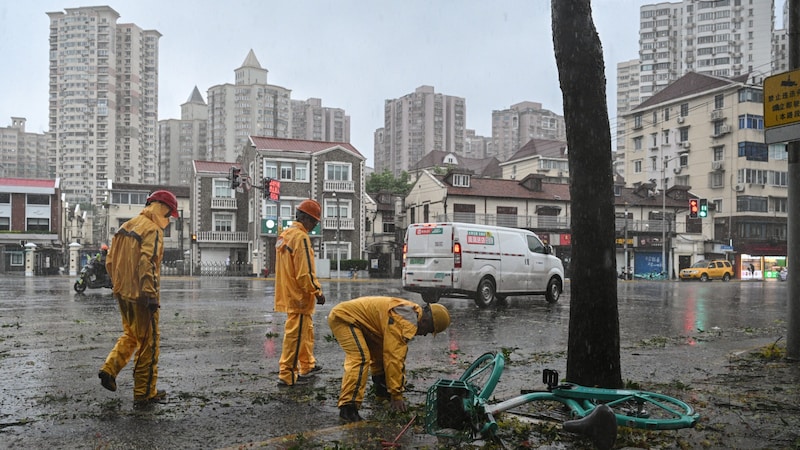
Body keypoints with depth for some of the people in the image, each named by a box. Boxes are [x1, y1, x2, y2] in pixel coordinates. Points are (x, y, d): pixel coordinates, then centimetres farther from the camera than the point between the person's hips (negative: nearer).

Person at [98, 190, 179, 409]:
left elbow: (110, 261, 16)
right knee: (149, 343, 3)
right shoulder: (152, 230, -14)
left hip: (122, 293, 8)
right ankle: (145, 393, 11)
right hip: (140, 296, -8)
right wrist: (152, 295, -22)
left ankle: (110, 368, 11)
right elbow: (147, 264, -24)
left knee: (130, 335, 27)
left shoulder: (125, 227, 12)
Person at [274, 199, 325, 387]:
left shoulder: (284, 235, 13)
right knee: (295, 335, -3)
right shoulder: (300, 237, -18)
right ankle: (287, 375, 3)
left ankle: (308, 365, 34)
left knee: (306, 330, 22)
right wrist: (317, 291, -15)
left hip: (289, 294, 10)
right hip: (299, 296, -10)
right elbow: (305, 272, -22)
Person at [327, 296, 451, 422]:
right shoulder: (404, 321, -24)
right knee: (360, 357, -25)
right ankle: (347, 407, -26)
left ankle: (381, 389, 32)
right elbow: (394, 357, -26)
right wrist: (396, 395, -19)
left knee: (381, 352, 16)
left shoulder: (411, 314, 8)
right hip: (343, 317, -10)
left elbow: (399, 355, 16)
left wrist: (398, 390, 19)